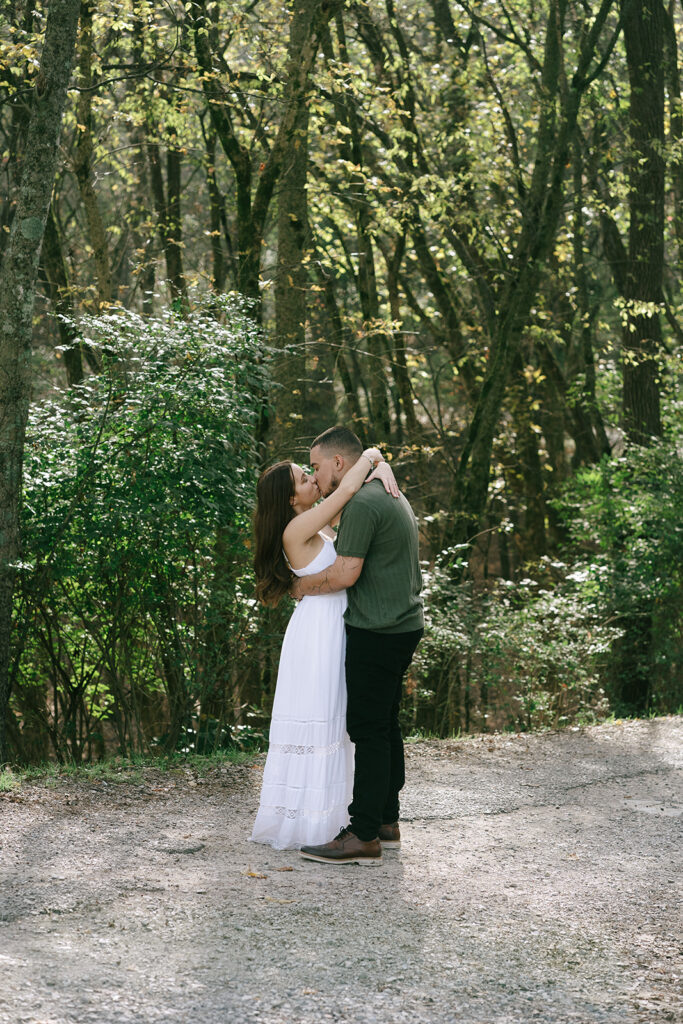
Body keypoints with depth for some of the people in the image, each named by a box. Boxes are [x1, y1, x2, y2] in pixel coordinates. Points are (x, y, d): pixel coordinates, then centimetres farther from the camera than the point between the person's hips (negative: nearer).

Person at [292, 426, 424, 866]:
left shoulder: (361, 505, -16)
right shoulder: (392, 497, 17)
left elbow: (345, 574, -20)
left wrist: (303, 586, -4)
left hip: (377, 633, -10)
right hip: (404, 626, 10)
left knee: (369, 731, -9)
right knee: (385, 727, 14)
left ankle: (364, 837, -10)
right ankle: (386, 822, 20)